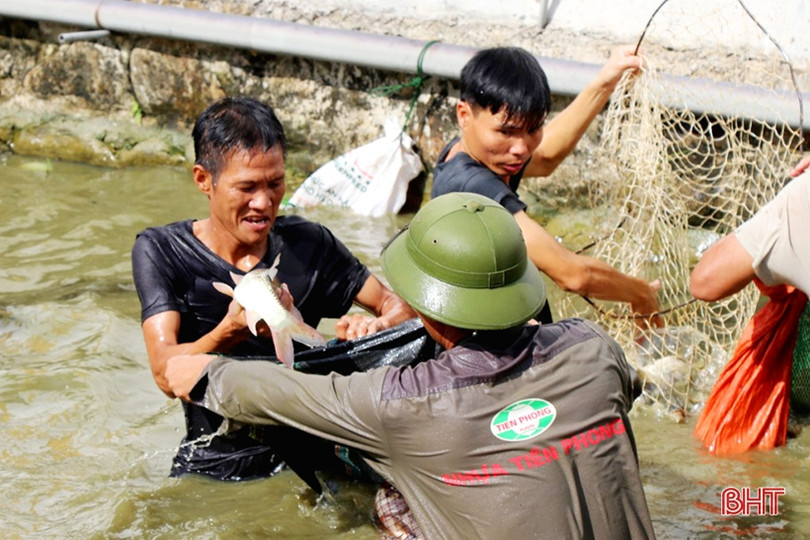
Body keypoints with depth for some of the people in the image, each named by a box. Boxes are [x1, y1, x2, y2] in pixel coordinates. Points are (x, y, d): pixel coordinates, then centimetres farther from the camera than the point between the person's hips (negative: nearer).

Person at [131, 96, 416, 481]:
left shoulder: (308, 244, 3)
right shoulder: (160, 251, -6)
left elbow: (399, 307, 6)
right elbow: (167, 375, -17)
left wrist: (374, 326, -18)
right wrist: (232, 330, -37)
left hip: (305, 459, 2)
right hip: (212, 470, -1)